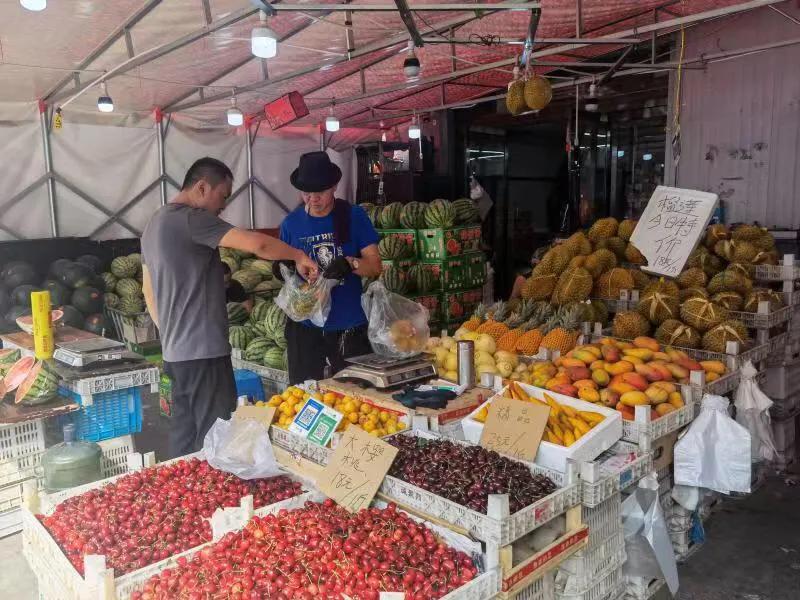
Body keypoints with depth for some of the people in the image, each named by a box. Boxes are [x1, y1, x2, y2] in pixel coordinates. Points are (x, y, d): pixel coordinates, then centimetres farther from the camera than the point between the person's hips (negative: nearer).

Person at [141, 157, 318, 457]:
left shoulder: (156, 222, 17)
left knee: (185, 434, 15)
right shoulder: (191, 218, -14)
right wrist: (299, 256, -8)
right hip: (203, 351, -10)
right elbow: (257, 244, -24)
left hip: (176, 351, 10)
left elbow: (148, 291, 23)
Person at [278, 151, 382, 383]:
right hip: (304, 325, 2)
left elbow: (375, 266, -3)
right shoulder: (291, 223, 3)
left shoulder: (354, 216, -1)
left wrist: (351, 264, -23)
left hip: (349, 324, -1)